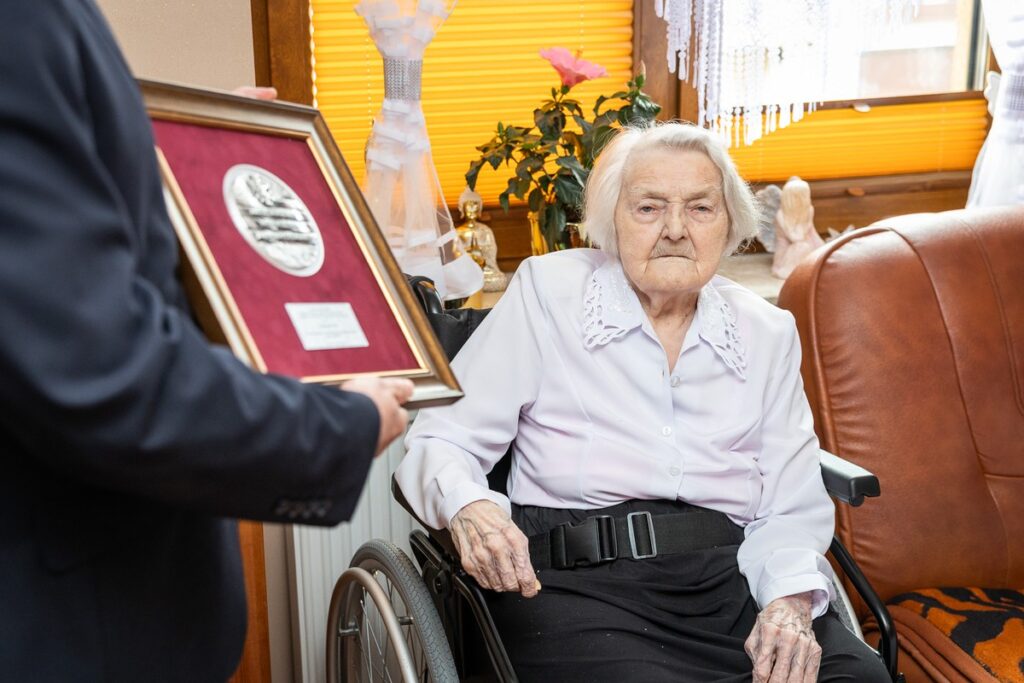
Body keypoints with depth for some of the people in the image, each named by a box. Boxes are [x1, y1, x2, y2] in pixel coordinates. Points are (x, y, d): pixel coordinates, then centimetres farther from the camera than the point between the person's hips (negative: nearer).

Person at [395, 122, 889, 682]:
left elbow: (791, 506, 10)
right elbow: (440, 441, 2)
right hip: (574, 584, -3)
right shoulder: (546, 291, 3)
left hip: (729, 583, 4)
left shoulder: (769, 333, 13)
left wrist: (792, 599, -10)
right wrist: (468, 506, -20)